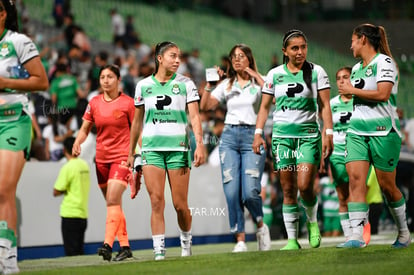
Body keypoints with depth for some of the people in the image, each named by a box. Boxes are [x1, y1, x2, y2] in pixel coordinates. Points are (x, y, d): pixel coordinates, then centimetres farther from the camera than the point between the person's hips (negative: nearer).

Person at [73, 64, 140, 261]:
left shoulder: (128, 103, -4)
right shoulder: (94, 103, 7)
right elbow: (85, 128, 13)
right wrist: (77, 142, -7)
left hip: (122, 157, -5)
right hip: (101, 157, 5)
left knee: (113, 201, -19)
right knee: (113, 203, 9)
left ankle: (108, 244, -27)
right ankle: (124, 246, 16)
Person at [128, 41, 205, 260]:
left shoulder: (186, 84, 4)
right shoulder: (143, 86, 8)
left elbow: (194, 116, -2)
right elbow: (137, 121, 16)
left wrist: (199, 144, -15)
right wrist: (131, 152, 17)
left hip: (178, 147, -1)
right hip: (151, 148, 1)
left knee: (180, 204, -1)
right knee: (156, 202, -8)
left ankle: (186, 243, 23)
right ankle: (159, 251, -8)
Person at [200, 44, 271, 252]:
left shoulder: (259, 82, 5)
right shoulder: (226, 85, 15)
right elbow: (205, 106, 9)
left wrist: (257, 77, -13)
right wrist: (209, 84, -1)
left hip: (252, 136, -3)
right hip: (229, 137, 3)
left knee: (250, 192, -14)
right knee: (232, 192, -7)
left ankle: (261, 226, 14)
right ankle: (240, 240, -2)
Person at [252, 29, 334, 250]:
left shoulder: (317, 72, 3)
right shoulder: (274, 74, 8)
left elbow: (324, 106, 1)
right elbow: (264, 106, 12)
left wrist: (328, 133, -8)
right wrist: (258, 133, 3)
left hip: (308, 135, -2)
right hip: (282, 136, 2)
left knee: (305, 186, -14)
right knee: (288, 190, 0)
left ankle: (312, 221, 16)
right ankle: (292, 239, 4)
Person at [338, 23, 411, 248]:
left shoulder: (384, 62, -8)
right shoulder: (356, 68, 16)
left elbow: (382, 94, -20)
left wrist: (352, 91, -11)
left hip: (382, 131, -6)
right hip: (357, 130, 7)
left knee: (386, 185, 0)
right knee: (355, 179, -11)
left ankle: (403, 232, 20)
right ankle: (357, 236, -17)